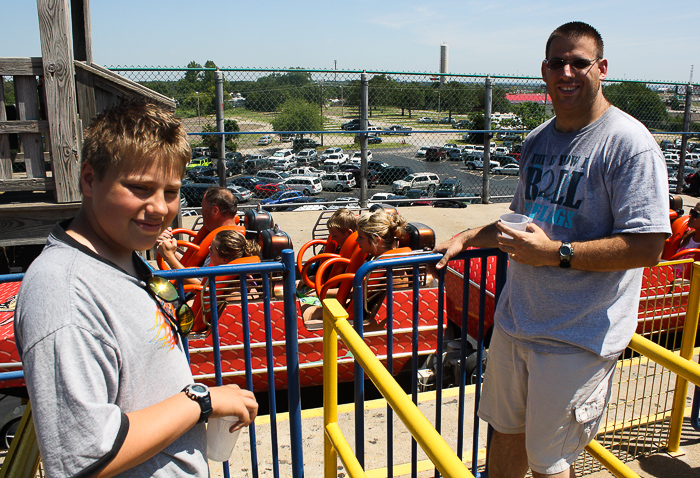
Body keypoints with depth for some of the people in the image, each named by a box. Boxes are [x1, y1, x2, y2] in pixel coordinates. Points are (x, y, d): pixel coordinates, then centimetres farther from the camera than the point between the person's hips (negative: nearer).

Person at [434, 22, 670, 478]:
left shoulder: (630, 144, -15)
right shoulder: (538, 140, 9)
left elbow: (647, 247, -20)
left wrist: (556, 253, -24)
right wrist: (467, 238, 10)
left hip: (577, 340, -6)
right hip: (516, 320, 7)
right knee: (507, 431, 23)